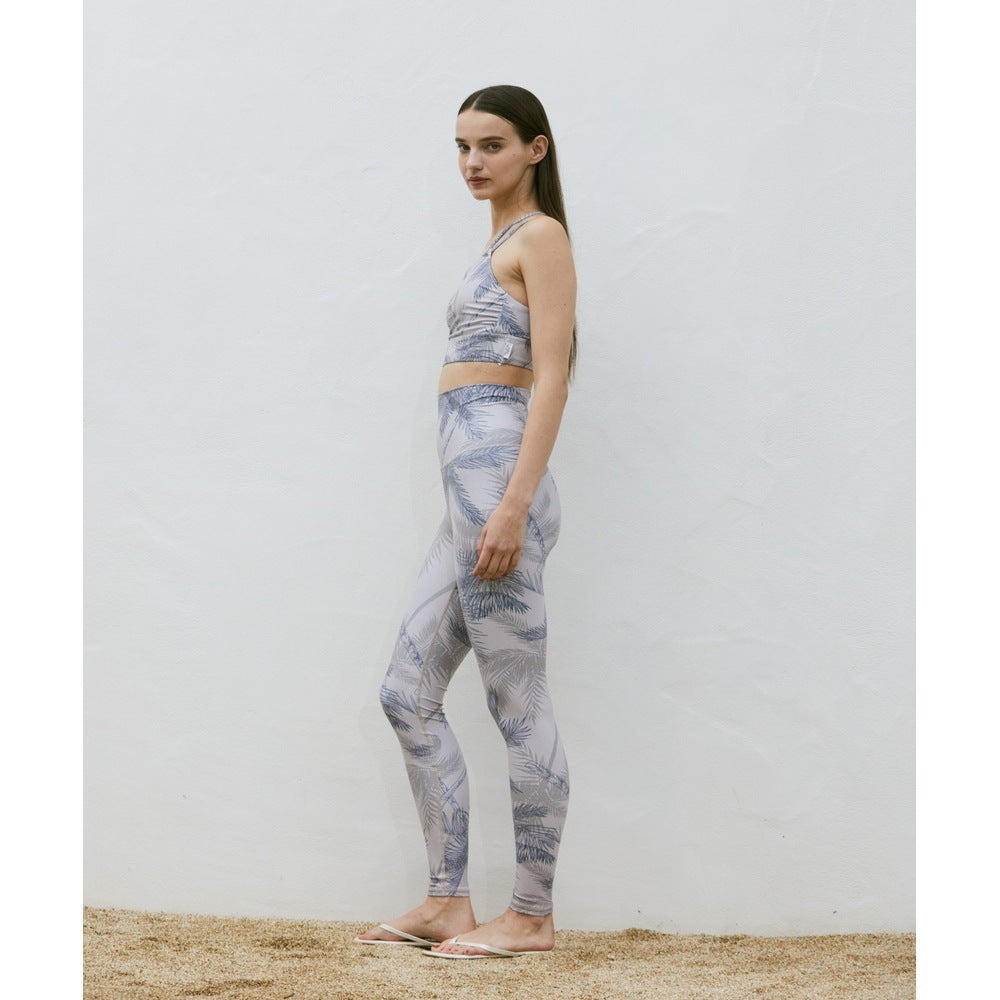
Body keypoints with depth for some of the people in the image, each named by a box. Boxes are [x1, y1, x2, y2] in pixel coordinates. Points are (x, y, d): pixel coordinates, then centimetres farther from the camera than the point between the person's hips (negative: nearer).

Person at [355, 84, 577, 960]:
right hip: (468, 491, 10)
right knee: (409, 694, 9)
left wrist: (513, 506, -20)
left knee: (518, 704, -5)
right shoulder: (502, 245, 22)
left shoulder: (541, 238, -3)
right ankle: (449, 903, 14)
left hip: (497, 477, -10)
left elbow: (551, 379, -12)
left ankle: (533, 915, 2)